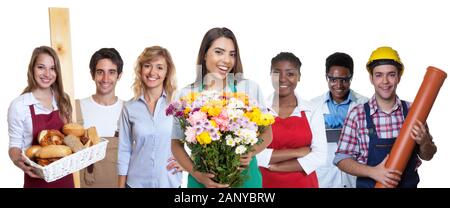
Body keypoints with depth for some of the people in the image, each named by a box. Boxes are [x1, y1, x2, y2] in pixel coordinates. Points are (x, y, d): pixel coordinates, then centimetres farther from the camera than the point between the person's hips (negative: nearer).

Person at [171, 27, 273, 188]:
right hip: (204, 178, 0)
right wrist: (197, 174, -15)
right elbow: (176, 143, 1)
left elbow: (267, 133, 4)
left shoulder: (250, 88, -4)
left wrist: (252, 152, -16)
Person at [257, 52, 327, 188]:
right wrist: (296, 152, -14)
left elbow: (319, 156, -10)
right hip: (266, 183, -1)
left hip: (304, 183, 1)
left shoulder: (312, 112, -2)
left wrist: (276, 166, -15)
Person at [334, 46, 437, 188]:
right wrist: (373, 172, -24)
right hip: (369, 185, -2)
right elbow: (342, 159, -10)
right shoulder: (357, 114, -11)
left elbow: (427, 156, 3)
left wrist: (424, 142, -18)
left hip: (408, 184, 2)